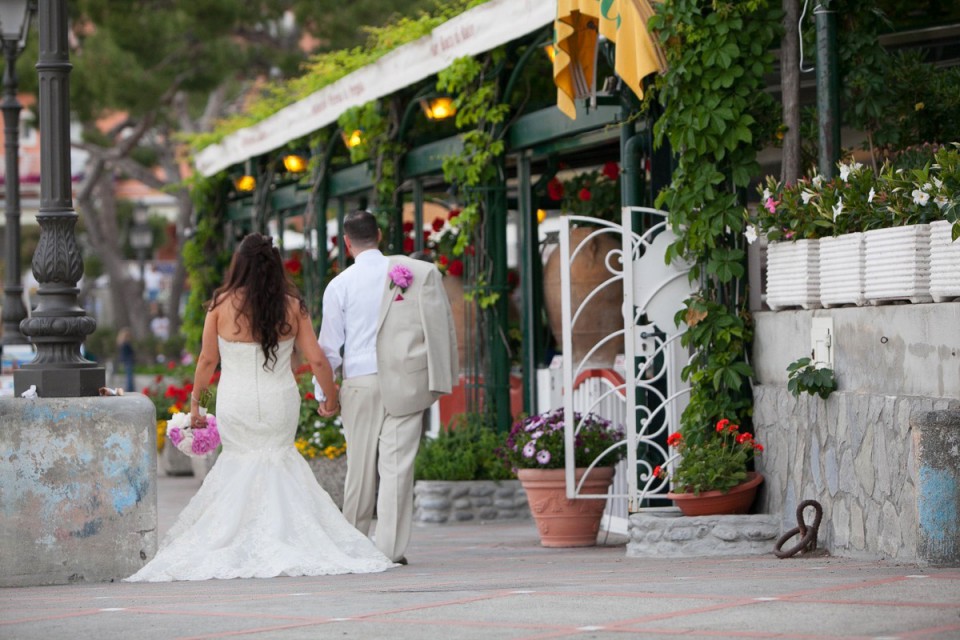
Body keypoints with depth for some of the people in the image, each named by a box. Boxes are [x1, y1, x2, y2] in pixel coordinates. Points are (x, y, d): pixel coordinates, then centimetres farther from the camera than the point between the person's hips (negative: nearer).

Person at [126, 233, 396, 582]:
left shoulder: (222, 304, -7)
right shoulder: (292, 305, -4)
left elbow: (207, 360, -1)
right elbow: (317, 360, -2)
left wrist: (195, 400, 12)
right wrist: (331, 399, 13)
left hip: (236, 405, -1)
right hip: (280, 403, 1)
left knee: (242, 461, 13)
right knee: (278, 460, 13)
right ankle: (281, 543, 2)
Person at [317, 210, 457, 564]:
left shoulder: (339, 285, 0)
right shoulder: (421, 272, 2)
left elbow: (329, 345, 4)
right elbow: (442, 325, 3)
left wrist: (323, 394, 13)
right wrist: (443, 376, 11)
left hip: (359, 385, 0)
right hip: (405, 384, 0)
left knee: (360, 467, 11)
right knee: (397, 464, -2)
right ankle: (391, 548, -5)